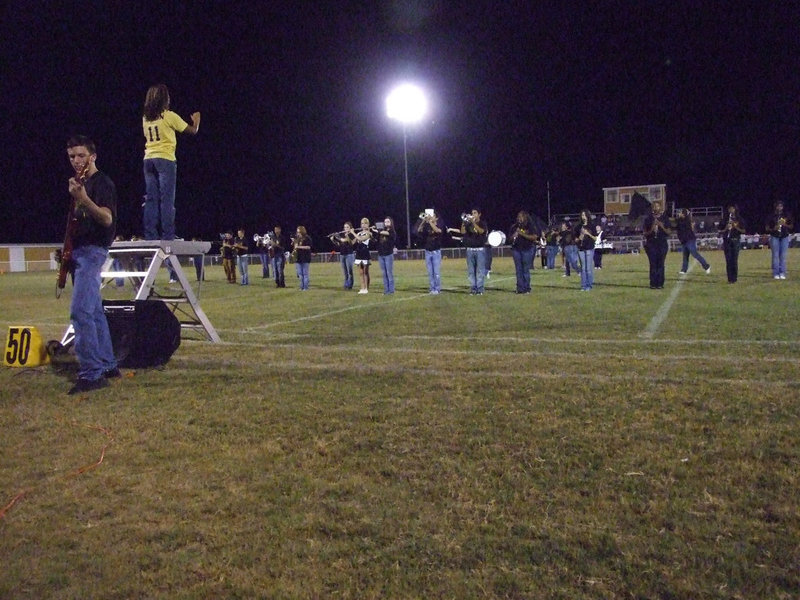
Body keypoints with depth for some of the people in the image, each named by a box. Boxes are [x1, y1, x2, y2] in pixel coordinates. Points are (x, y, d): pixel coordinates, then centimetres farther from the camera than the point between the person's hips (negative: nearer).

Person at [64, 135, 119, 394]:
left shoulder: (102, 183, -9)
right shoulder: (80, 182, 19)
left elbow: (107, 219, -23)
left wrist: (82, 198, -36)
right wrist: (68, 247, 15)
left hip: (92, 251, -10)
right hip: (79, 251, 10)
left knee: (80, 311, -18)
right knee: (94, 311, 12)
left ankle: (91, 374, -17)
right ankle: (108, 365, 20)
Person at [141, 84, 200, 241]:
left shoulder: (146, 118, 12)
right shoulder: (169, 116, -5)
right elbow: (192, 131, 1)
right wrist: (196, 120, 22)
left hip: (149, 160, 6)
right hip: (165, 159, -5)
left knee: (151, 200, 5)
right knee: (167, 199, -7)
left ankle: (150, 236, 2)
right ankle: (167, 237, -11)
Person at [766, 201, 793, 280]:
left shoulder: (787, 215, 7)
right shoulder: (772, 216, 2)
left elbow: (791, 226, 10)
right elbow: (767, 228, 5)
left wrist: (785, 224, -9)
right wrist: (773, 229, -15)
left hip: (784, 237, 1)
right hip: (774, 237, -1)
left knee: (783, 256, -1)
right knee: (775, 255, -4)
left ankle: (782, 273, 3)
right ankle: (776, 273, -1)